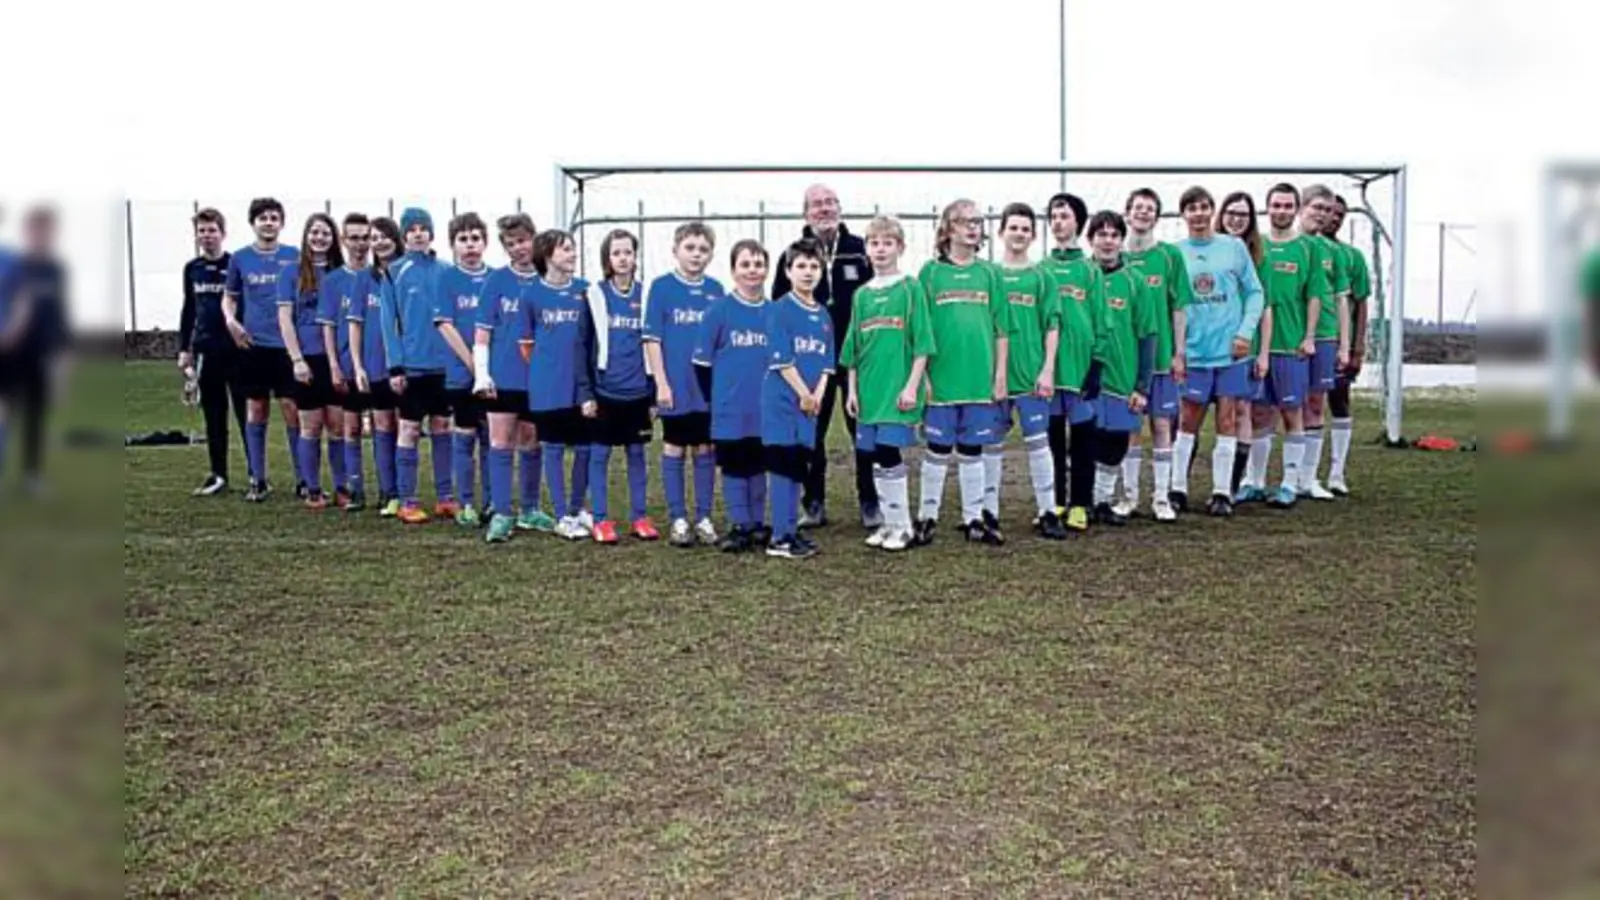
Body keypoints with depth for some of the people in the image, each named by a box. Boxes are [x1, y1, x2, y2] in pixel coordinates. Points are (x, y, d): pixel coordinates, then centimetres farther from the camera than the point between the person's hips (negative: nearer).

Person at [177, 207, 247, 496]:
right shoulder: (192, 269, 10)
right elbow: (188, 311, 16)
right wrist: (183, 349, 12)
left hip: (237, 351, -5)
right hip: (206, 352, 5)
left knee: (246, 415, -1)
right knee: (213, 417, 9)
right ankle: (218, 475, 15)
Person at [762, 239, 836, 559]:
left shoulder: (824, 315, 12)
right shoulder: (780, 309, -8)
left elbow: (827, 362, 12)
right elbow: (781, 359, -14)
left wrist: (817, 395, -2)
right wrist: (804, 394, -12)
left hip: (810, 403, 7)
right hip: (783, 400, -7)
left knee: (797, 467, 11)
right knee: (784, 466, -7)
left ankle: (791, 530, 20)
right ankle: (781, 538, -4)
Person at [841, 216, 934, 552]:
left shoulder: (910, 288, -2)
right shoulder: (862, 294, 12)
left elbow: (921, 343, -6)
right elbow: (853, 349, 14)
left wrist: (912, 386, -12)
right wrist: (852, 390, 9)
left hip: (898, 388, -5)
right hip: (869, 388, 5)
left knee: (889, 453, -9)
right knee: (878, 458, 8)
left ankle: (903, 526, 3)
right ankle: (889, 522, 19)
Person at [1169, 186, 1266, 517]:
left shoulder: (1235, 247, 3)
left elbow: (1254, 292, 5)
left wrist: (1246, 331, -7)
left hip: (1231, 350, 0)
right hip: (1193, 350, 0)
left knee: (1226, 419, 4)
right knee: (1188, 420, 4)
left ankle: (1222, 492, 12)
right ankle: (1178, 488, 14)